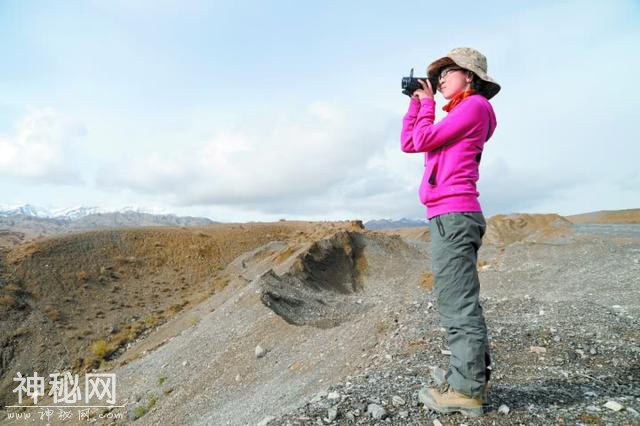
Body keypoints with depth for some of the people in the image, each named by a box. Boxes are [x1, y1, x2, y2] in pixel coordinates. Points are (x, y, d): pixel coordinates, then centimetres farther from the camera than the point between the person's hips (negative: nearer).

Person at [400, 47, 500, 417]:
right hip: (453, 217, 10)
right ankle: (475, 379, 21)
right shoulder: (460, 114, 25)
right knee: (461, 303, 12)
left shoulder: (475, 104, -2)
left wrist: (427, 102, 7)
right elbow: (409, 142, 22)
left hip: (453, 215, -10)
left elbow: (422, 140, -8)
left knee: (458, 304, -8)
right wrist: (416, 103, 21)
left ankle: (466, 389, -1)